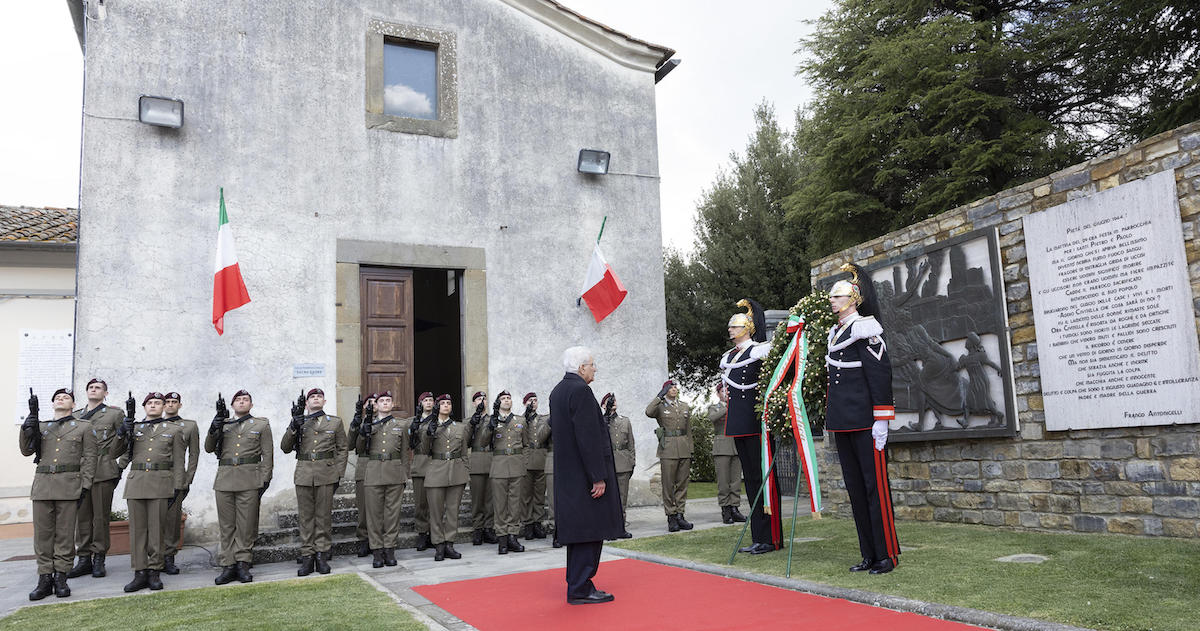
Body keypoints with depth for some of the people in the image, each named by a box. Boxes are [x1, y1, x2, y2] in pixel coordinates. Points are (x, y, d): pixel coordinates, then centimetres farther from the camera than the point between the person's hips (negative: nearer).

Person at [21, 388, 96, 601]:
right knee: (42, 533, 2)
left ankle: (61, 578, 6)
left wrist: (85, 486, -5)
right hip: (43, 484, 3)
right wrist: (29, 423, -7)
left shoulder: (84, 427, 9)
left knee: (65, 533, -1)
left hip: (69, 485, -3)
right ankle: (45, 579, 8)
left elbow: (89, 458, 4)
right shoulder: (41, 426, 18)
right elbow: (26, 450, 6)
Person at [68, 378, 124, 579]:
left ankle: (99, 559, 4)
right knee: (82, 516, 5)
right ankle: (84, 559, 11)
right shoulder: (75, 416, 18)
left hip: (103, 471, -4)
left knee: (101, 516, -2)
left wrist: (120, 464, 1)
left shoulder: (115, 414, 6)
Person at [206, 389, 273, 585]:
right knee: (227, 525, 5)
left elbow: (267, 454, 5)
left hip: (249, 480, -2)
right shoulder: (223, 424, 15)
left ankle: (243, 564, 7)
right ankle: (228, 566, 10)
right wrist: (214, 428, -11)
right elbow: (208, 448, 6)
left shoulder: (262, 425, 8)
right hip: (225, 479, 2)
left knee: (246, 524, -1)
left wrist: (264, 480, -4)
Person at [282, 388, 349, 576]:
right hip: (304, 474, 1)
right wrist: (293, 427, -11)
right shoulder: (299, 422, 11)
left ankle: (322, 555, 9)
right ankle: (307, 557, 9)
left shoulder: (335, 422, 9)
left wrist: (338, 474, 1)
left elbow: (343, 449, 10)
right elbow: (285, 448, 4)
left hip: (326, 475, -1)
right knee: (305, 516, 3)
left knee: (324, 516, 2)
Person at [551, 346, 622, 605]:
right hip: (584, 473, -10)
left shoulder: (557, 391, 13)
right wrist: (598, 477, -20)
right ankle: (580, 590, 1)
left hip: (567, 474, 10)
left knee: (579, 530, 15)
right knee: (589, 530, -3)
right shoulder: (580, 390, -17)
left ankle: (578, 586, 22)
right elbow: (588, 437, -21)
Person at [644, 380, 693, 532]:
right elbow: (649, 412, -21)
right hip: (668, 450, -4)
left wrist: (691, 451, 13)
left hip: (684, 449, 4)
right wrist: (660, 396, -15)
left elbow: (689, 431, 17)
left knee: (682, 484, 5)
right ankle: (671, 517, 3)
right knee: (668, 485, -2)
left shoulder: (685, 407, 16)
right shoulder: (660, 406, 3)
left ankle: (680, 515, 12)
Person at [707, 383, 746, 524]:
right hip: (722, 448, -3)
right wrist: (728, 408, -25)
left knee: (736, 480, 2)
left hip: (737, 448, 3)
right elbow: (713, 417, -15)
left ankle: (734, 509, 6)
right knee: (723, 481, -4)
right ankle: (725, 511, 1)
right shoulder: (714, 408, 9)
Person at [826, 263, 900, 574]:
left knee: (875, 485, -3)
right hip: (841, 421, 9)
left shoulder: (864, 328, -9)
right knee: (854, 486, 11)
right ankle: (869, 554, 19)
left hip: (864, 420, -9)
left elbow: (880, 374, -14)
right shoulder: (835, 332, 17)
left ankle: (887, 554, 7)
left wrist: (881, 420, -18)